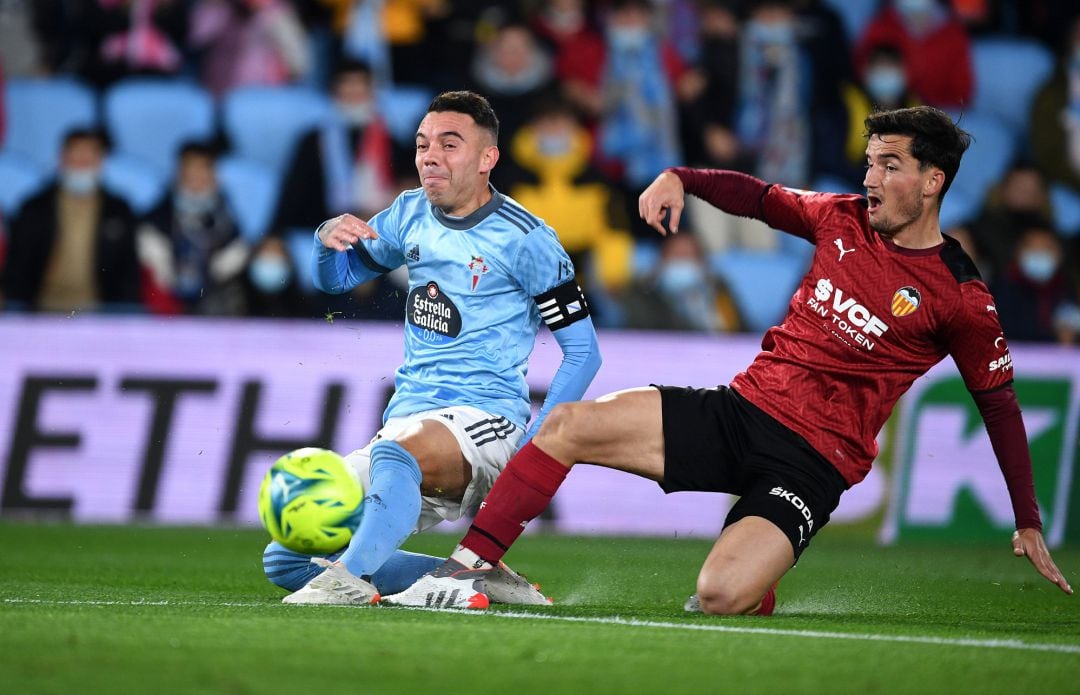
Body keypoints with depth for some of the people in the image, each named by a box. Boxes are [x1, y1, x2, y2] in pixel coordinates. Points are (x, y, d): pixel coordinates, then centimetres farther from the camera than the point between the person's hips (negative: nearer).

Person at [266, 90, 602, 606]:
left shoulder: (524, 238, -6)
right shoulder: (412, 215, 11)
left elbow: (583, 352, -3)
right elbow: (334, 278, 24)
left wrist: (531, 446, -14)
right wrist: (328, 238, -2)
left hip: (485, 418, -7)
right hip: (407, 421, 7)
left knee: (396, 452, -42)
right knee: (287, 557, -5)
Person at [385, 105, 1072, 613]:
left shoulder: (960, 298, -7)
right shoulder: (844, 219, 7)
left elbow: (1000, 401, 1)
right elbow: (761, 196, 23)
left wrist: (1029, 522, 2)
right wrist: (680, 178, 5)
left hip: (812, 463, -5)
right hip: (741, 407, 5)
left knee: (721, 595, -28)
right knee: (568, 425, -12)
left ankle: (758, 591, 11)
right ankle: (467, 573, -5)